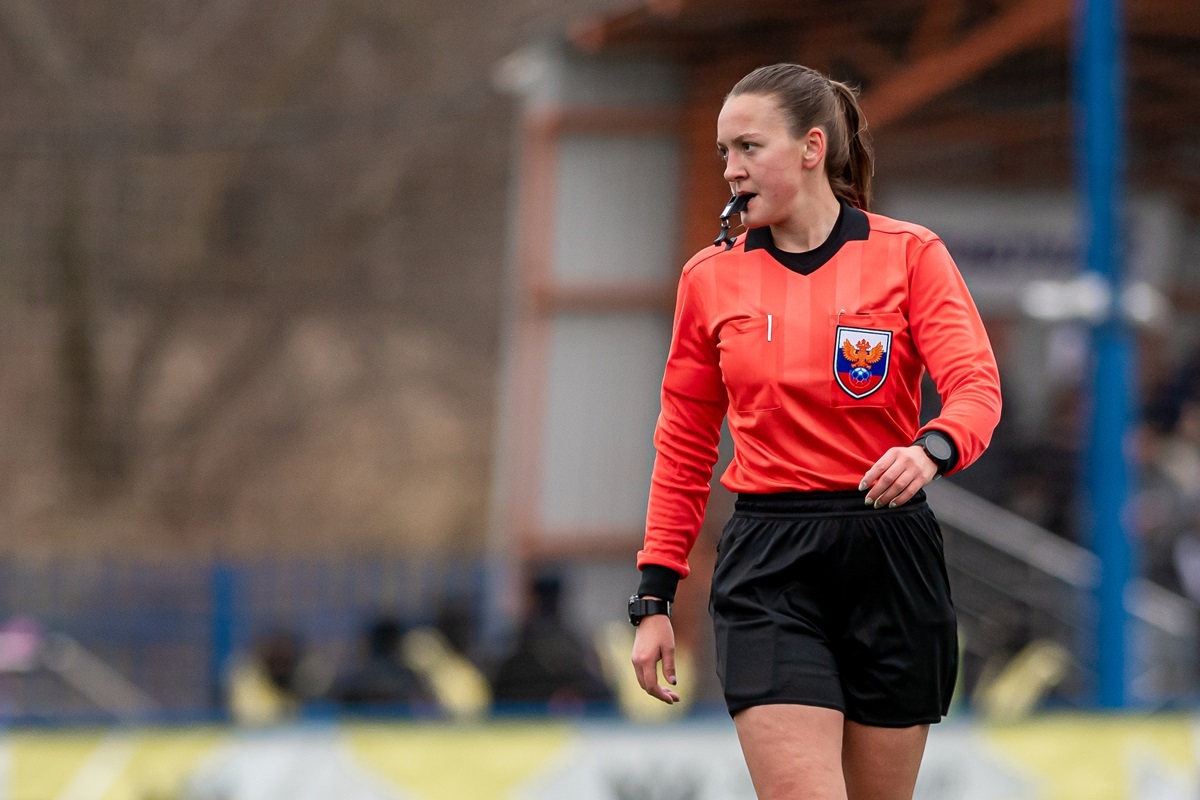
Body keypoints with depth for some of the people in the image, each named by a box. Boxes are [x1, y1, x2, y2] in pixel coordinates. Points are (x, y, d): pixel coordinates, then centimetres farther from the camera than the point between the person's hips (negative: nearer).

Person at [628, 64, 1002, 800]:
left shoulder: (909, 254, 1)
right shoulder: (710, 278, 7)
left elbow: (977, 388, -10)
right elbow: (684, 448, 13)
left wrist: (931, 449, -33)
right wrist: (654, 599, 9)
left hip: (891, 558, 0)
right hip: (769, 571, 0)